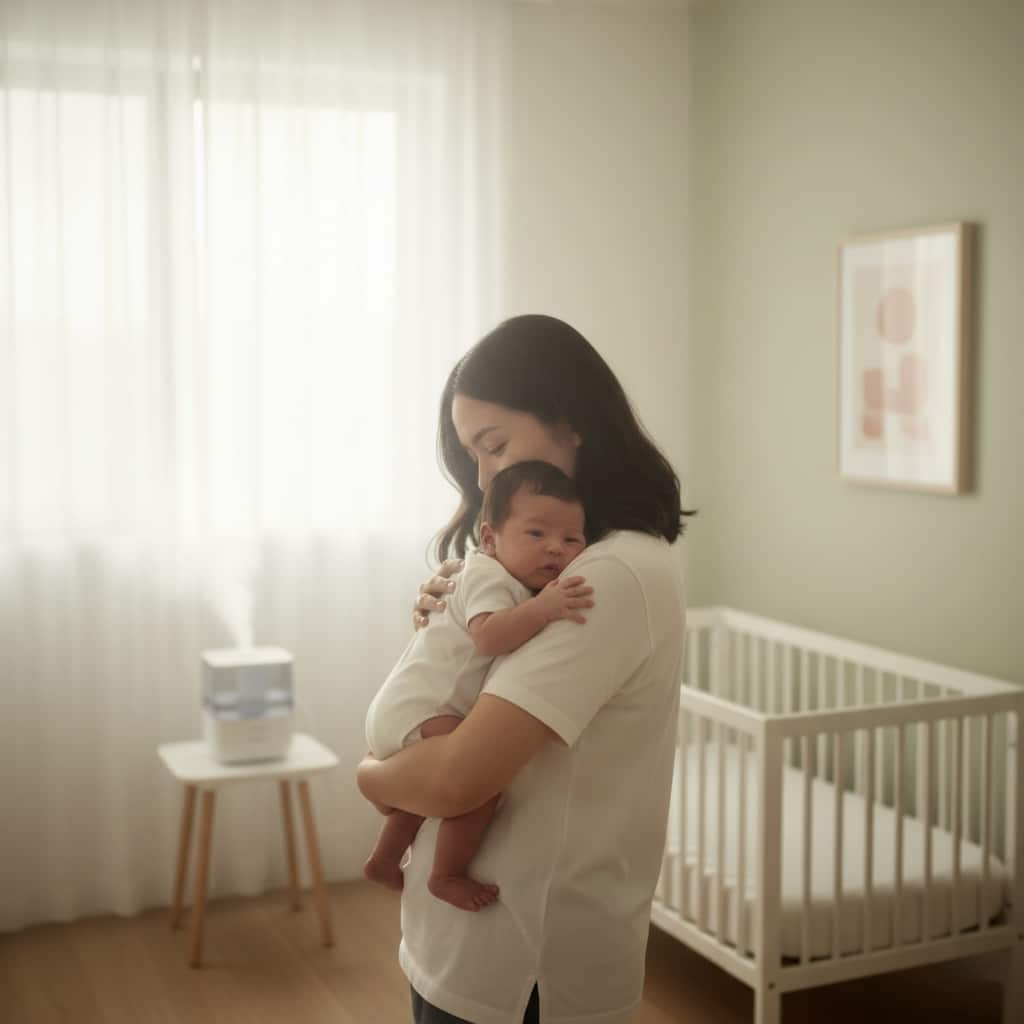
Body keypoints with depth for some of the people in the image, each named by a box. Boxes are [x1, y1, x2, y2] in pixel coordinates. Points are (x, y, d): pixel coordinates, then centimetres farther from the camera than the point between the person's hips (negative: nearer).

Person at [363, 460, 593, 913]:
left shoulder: (523, 588, 13)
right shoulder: (488, 576, -18)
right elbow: (488, 635, -36)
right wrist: (542, 608, -44)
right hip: (416, 710, -11)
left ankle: (384, 860, 53)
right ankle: (447, 876, -14)